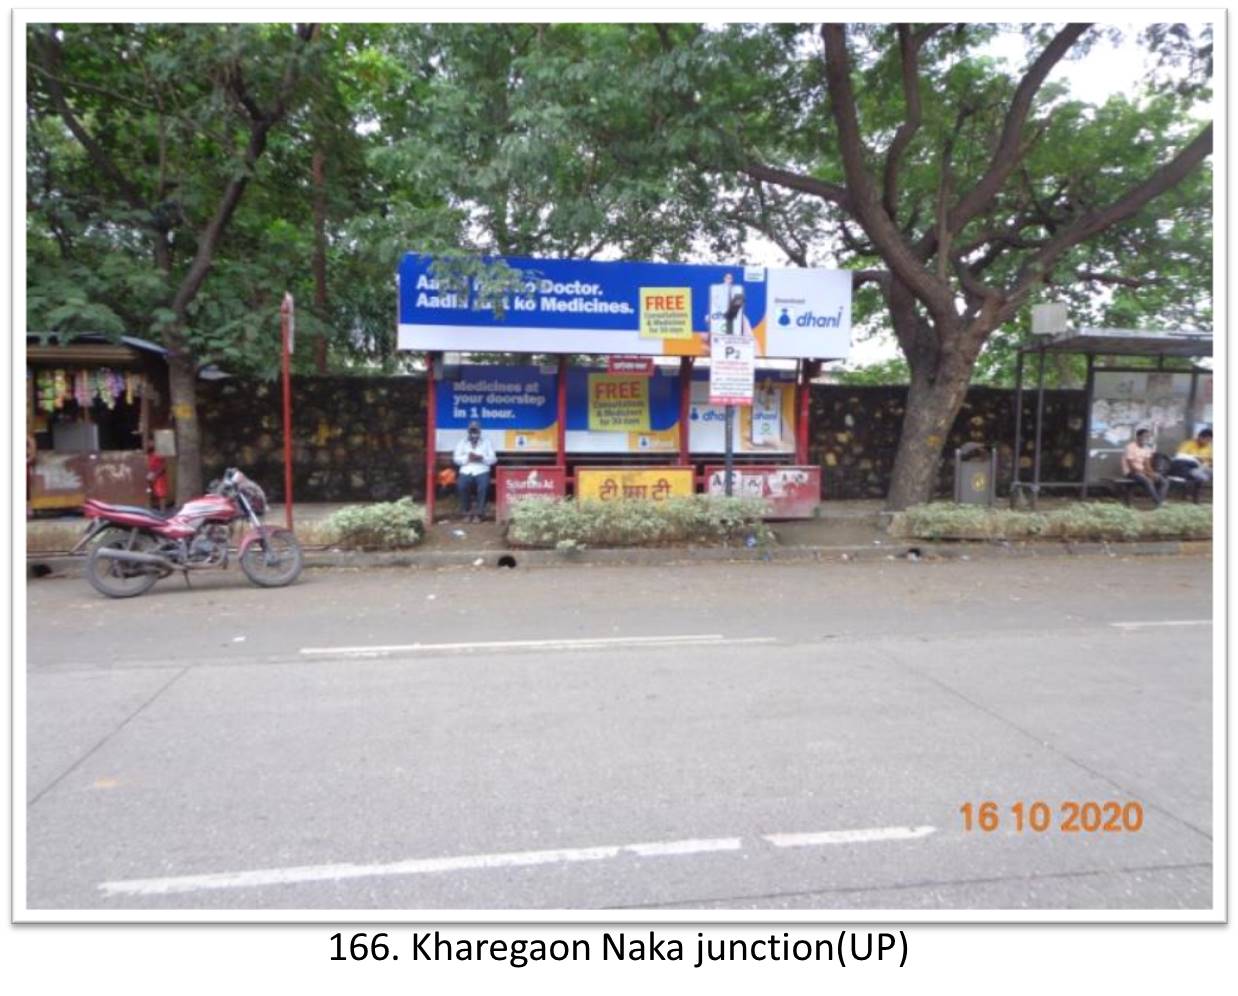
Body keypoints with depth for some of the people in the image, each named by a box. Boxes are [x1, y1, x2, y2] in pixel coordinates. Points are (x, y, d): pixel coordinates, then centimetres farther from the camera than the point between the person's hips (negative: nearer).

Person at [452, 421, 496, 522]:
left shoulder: (486, 442, 14)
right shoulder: (462, 442, 15)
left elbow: (493, 459, 5)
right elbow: (456, 458, 6)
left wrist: (481, 458, -13)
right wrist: (467, 458, -12)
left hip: (482, 471, 0)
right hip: (466, 471, 1)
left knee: (483, 486, -33)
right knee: (461, 486, -31)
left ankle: (478, 513, -22)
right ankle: (466, 512, -15)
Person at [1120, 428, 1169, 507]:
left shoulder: (1147, 447, 9)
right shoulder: (1131, 447, -16)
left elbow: (1147, 464, 8)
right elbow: (1132, 466, -19)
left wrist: (1151, 473, -13)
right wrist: (1147, 473, -22)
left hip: (1143, 471, 8)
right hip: (1131, 472, -8)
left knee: (1164, 481, -10)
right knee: (1148, 481, -35)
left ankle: (1160, 501, -17)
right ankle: (1158, 503, -26)